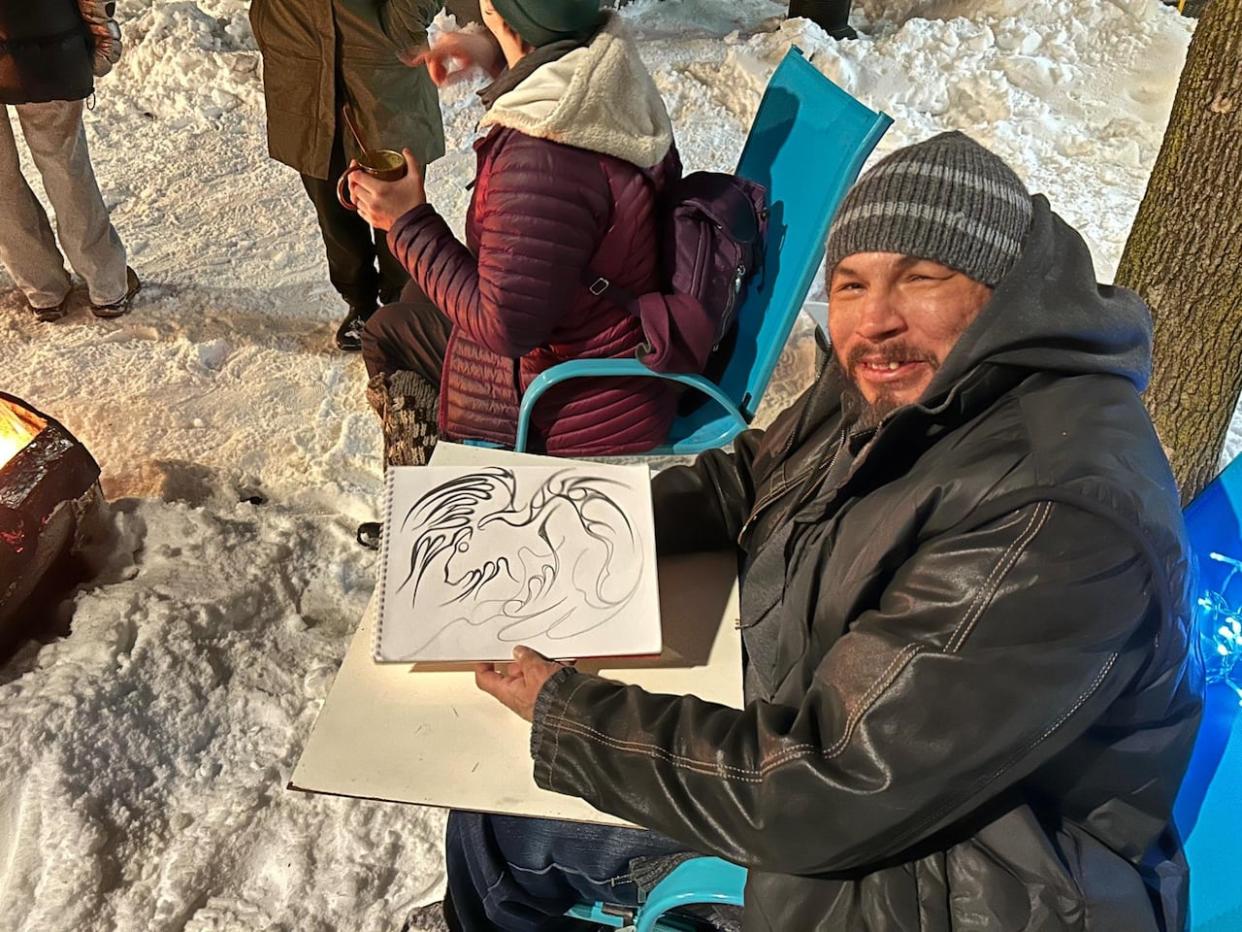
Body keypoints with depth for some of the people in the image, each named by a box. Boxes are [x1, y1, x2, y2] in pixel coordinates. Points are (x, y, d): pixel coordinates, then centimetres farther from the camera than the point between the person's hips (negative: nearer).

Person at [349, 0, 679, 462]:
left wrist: (409, 223, -19)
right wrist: (498, 57, 4)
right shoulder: (613, 70, -8)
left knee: (389, 336, 12)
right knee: (389, 329, 24)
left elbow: (506, 325, -27)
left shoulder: (540, 161, -36)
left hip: (587, 415, -8)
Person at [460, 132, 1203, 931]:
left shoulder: (1058, 518, -34)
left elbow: (814, 796, -31)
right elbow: (756, 471, 12)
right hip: (810, 747, 8)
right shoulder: (893, 385, -7)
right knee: (498, 830, 12)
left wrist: (563, 712, -19)